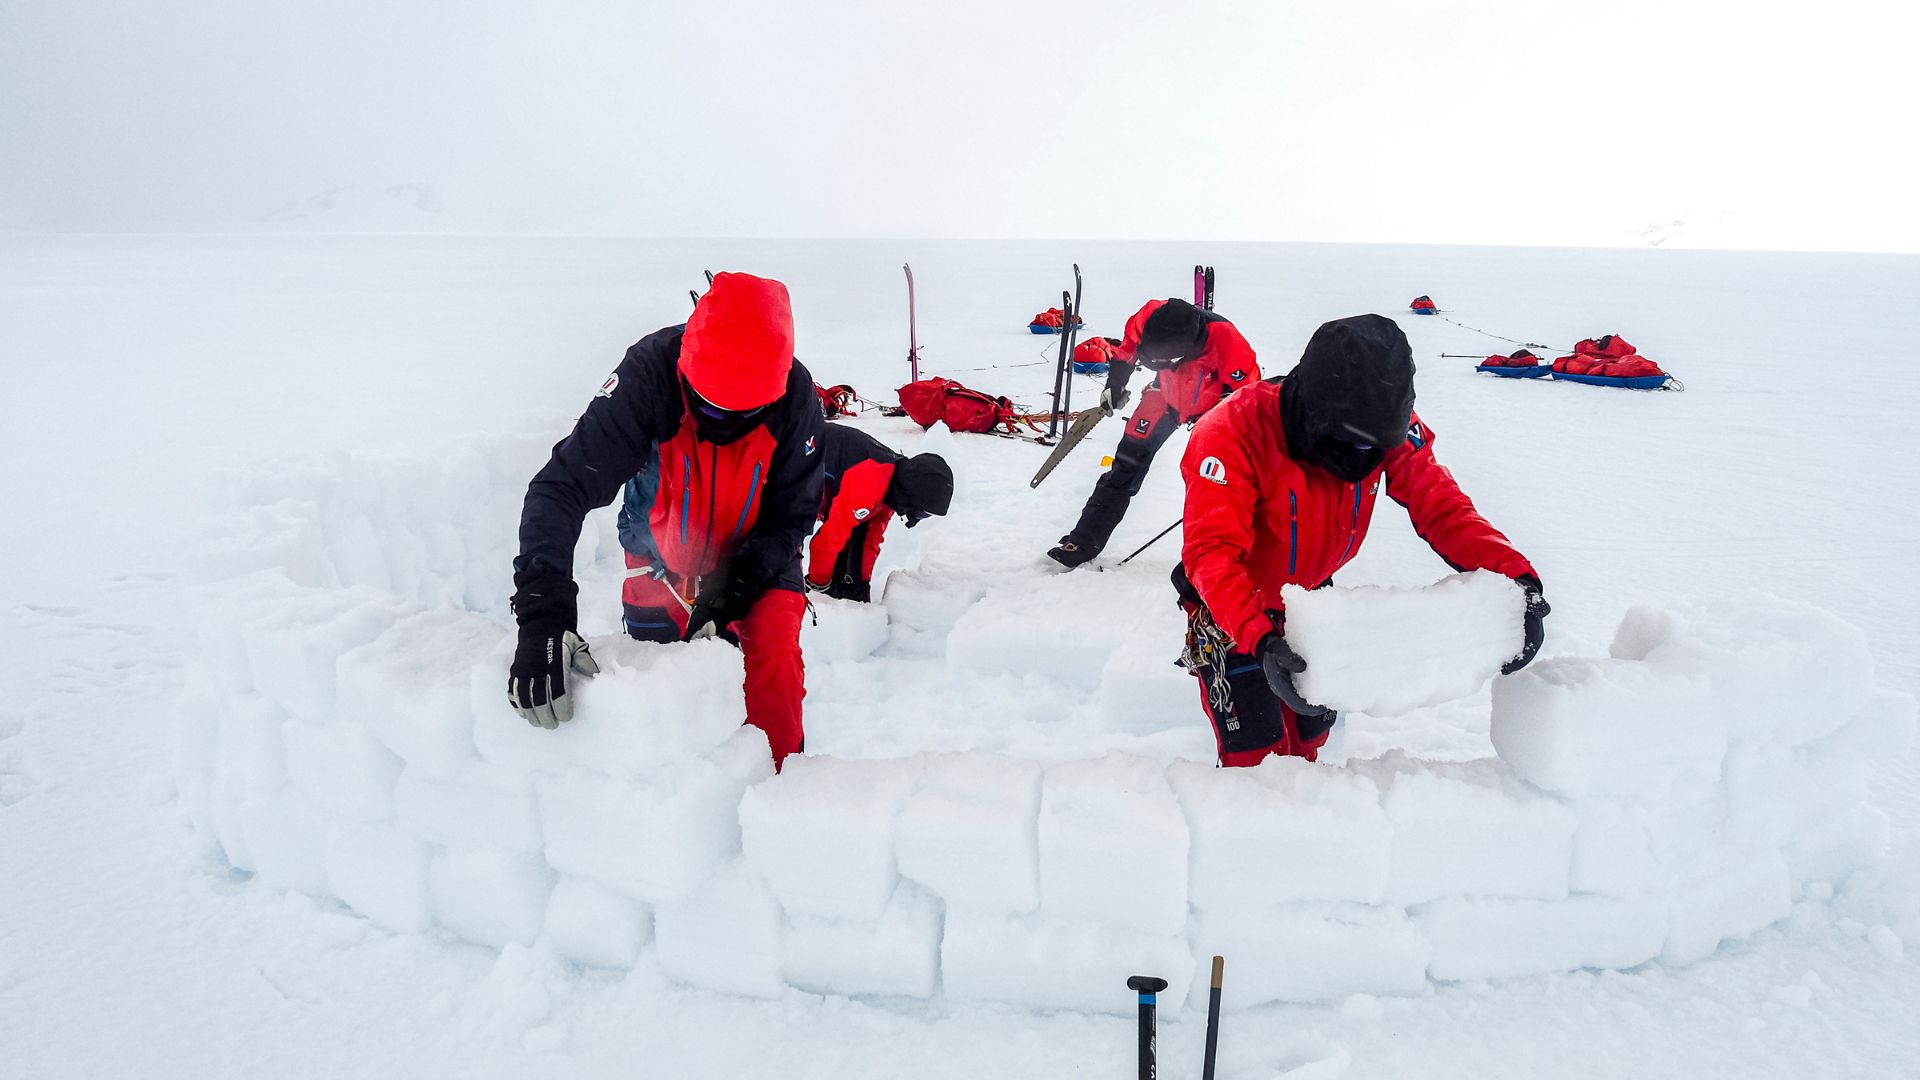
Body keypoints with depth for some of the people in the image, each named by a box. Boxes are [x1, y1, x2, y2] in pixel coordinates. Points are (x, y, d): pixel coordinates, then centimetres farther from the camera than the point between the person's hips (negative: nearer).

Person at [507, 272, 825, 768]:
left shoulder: (795, 396, -27)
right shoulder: (649, 374, -32)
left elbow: (792, 516, -16)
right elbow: (565, 482, -37)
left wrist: (728, 593, -30)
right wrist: (542, 608, -49)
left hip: (756, 557, 0)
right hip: (663, 555, 0)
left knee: (774, 662, -21)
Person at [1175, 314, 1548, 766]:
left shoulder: (1389, 425, -20)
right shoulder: (1236, 433, -35)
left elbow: (1441, 506, -18)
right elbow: (1211, 552, -40)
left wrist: (1515, 576, -34)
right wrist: (1260, 640, -54)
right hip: (1230, 604, -5)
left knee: (1312, 729, 18)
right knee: (1255, 751, -7)